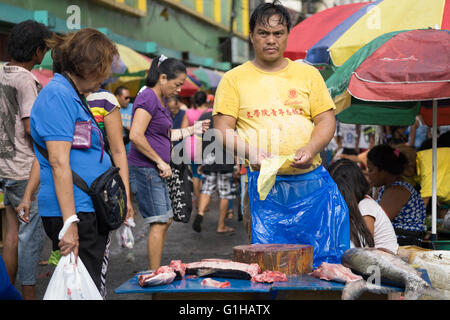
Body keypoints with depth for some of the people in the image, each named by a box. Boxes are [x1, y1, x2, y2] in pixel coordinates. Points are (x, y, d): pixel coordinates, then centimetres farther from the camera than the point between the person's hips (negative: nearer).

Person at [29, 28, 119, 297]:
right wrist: (70, 223, -24)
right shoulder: (57, 96, -13)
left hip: (91, 211, 10)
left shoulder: (75, 96, 19)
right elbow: (59, 162, -20)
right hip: (75, 213, -10)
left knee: (95, 284, 12)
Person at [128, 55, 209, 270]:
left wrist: (191, 130, 17)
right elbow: (136, 136, -24)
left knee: (165, 220, 14)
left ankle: (157, 273, 22)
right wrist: (160, 162, -18)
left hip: (155, 170, 10)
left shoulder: (160, 100, 17)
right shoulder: (148, 98, -14)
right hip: (145, 168, -10)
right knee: (159, 223, -7)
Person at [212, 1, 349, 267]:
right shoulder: (234, 79, 8)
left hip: (311, 180, 2)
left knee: (326, 256, -4)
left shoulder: (308, 74, 14)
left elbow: (327, 120, 10)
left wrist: (311, 149, -11)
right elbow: (223, 128, 3)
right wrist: (250, 152, -16)